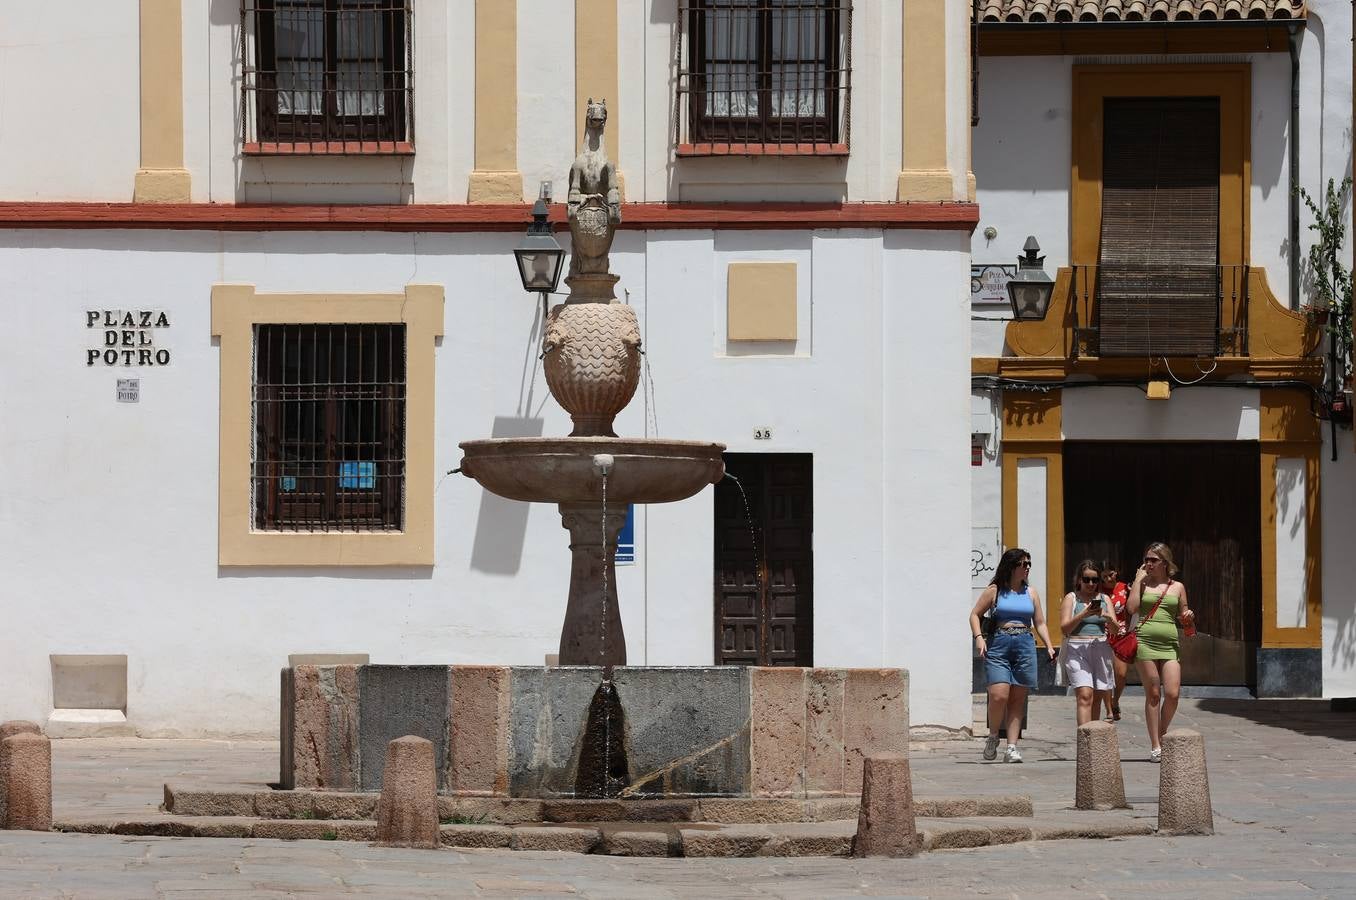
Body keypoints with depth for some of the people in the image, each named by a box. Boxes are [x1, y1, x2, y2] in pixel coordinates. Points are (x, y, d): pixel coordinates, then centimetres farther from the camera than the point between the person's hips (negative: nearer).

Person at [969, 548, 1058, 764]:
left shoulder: (1030, 593, 14)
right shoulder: (995, 591, 4)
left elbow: (1040, 623, 16)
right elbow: (975, 614, 6)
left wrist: (1049, 646, 3)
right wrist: (979, 638, -10)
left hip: (1025, 646, 3)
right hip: (999, 645, -3)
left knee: (1018, 699, 1)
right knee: (999, 695, -16)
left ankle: (1012, 747, 4)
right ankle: (993, 736, 7)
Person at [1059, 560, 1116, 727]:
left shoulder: (1105, 599, 16)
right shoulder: (1071, 598, 7)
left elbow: (1115, 628, 8)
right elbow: (1064, 628, -2)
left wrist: (1106, 617, -14)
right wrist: (1083, 615, -16)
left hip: (1101, 649, 4)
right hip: (1077, 649, -4)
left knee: (1097, 697, 2)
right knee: (1085, 695, -17)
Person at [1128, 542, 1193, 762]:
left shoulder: (1177, 587, 13)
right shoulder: (1142, 583, 8)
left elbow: (1183, 618, 20)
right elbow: (1132, 608, -9)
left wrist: (1189, 617, -3)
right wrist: (1138, 579, -3)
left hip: (1170, 644, 2)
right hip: (1145, 642, -2)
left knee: (1172, 694, -9)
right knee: (1153, 695, -1)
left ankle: (1161, 735, 13)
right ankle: (1155, 746, 3)